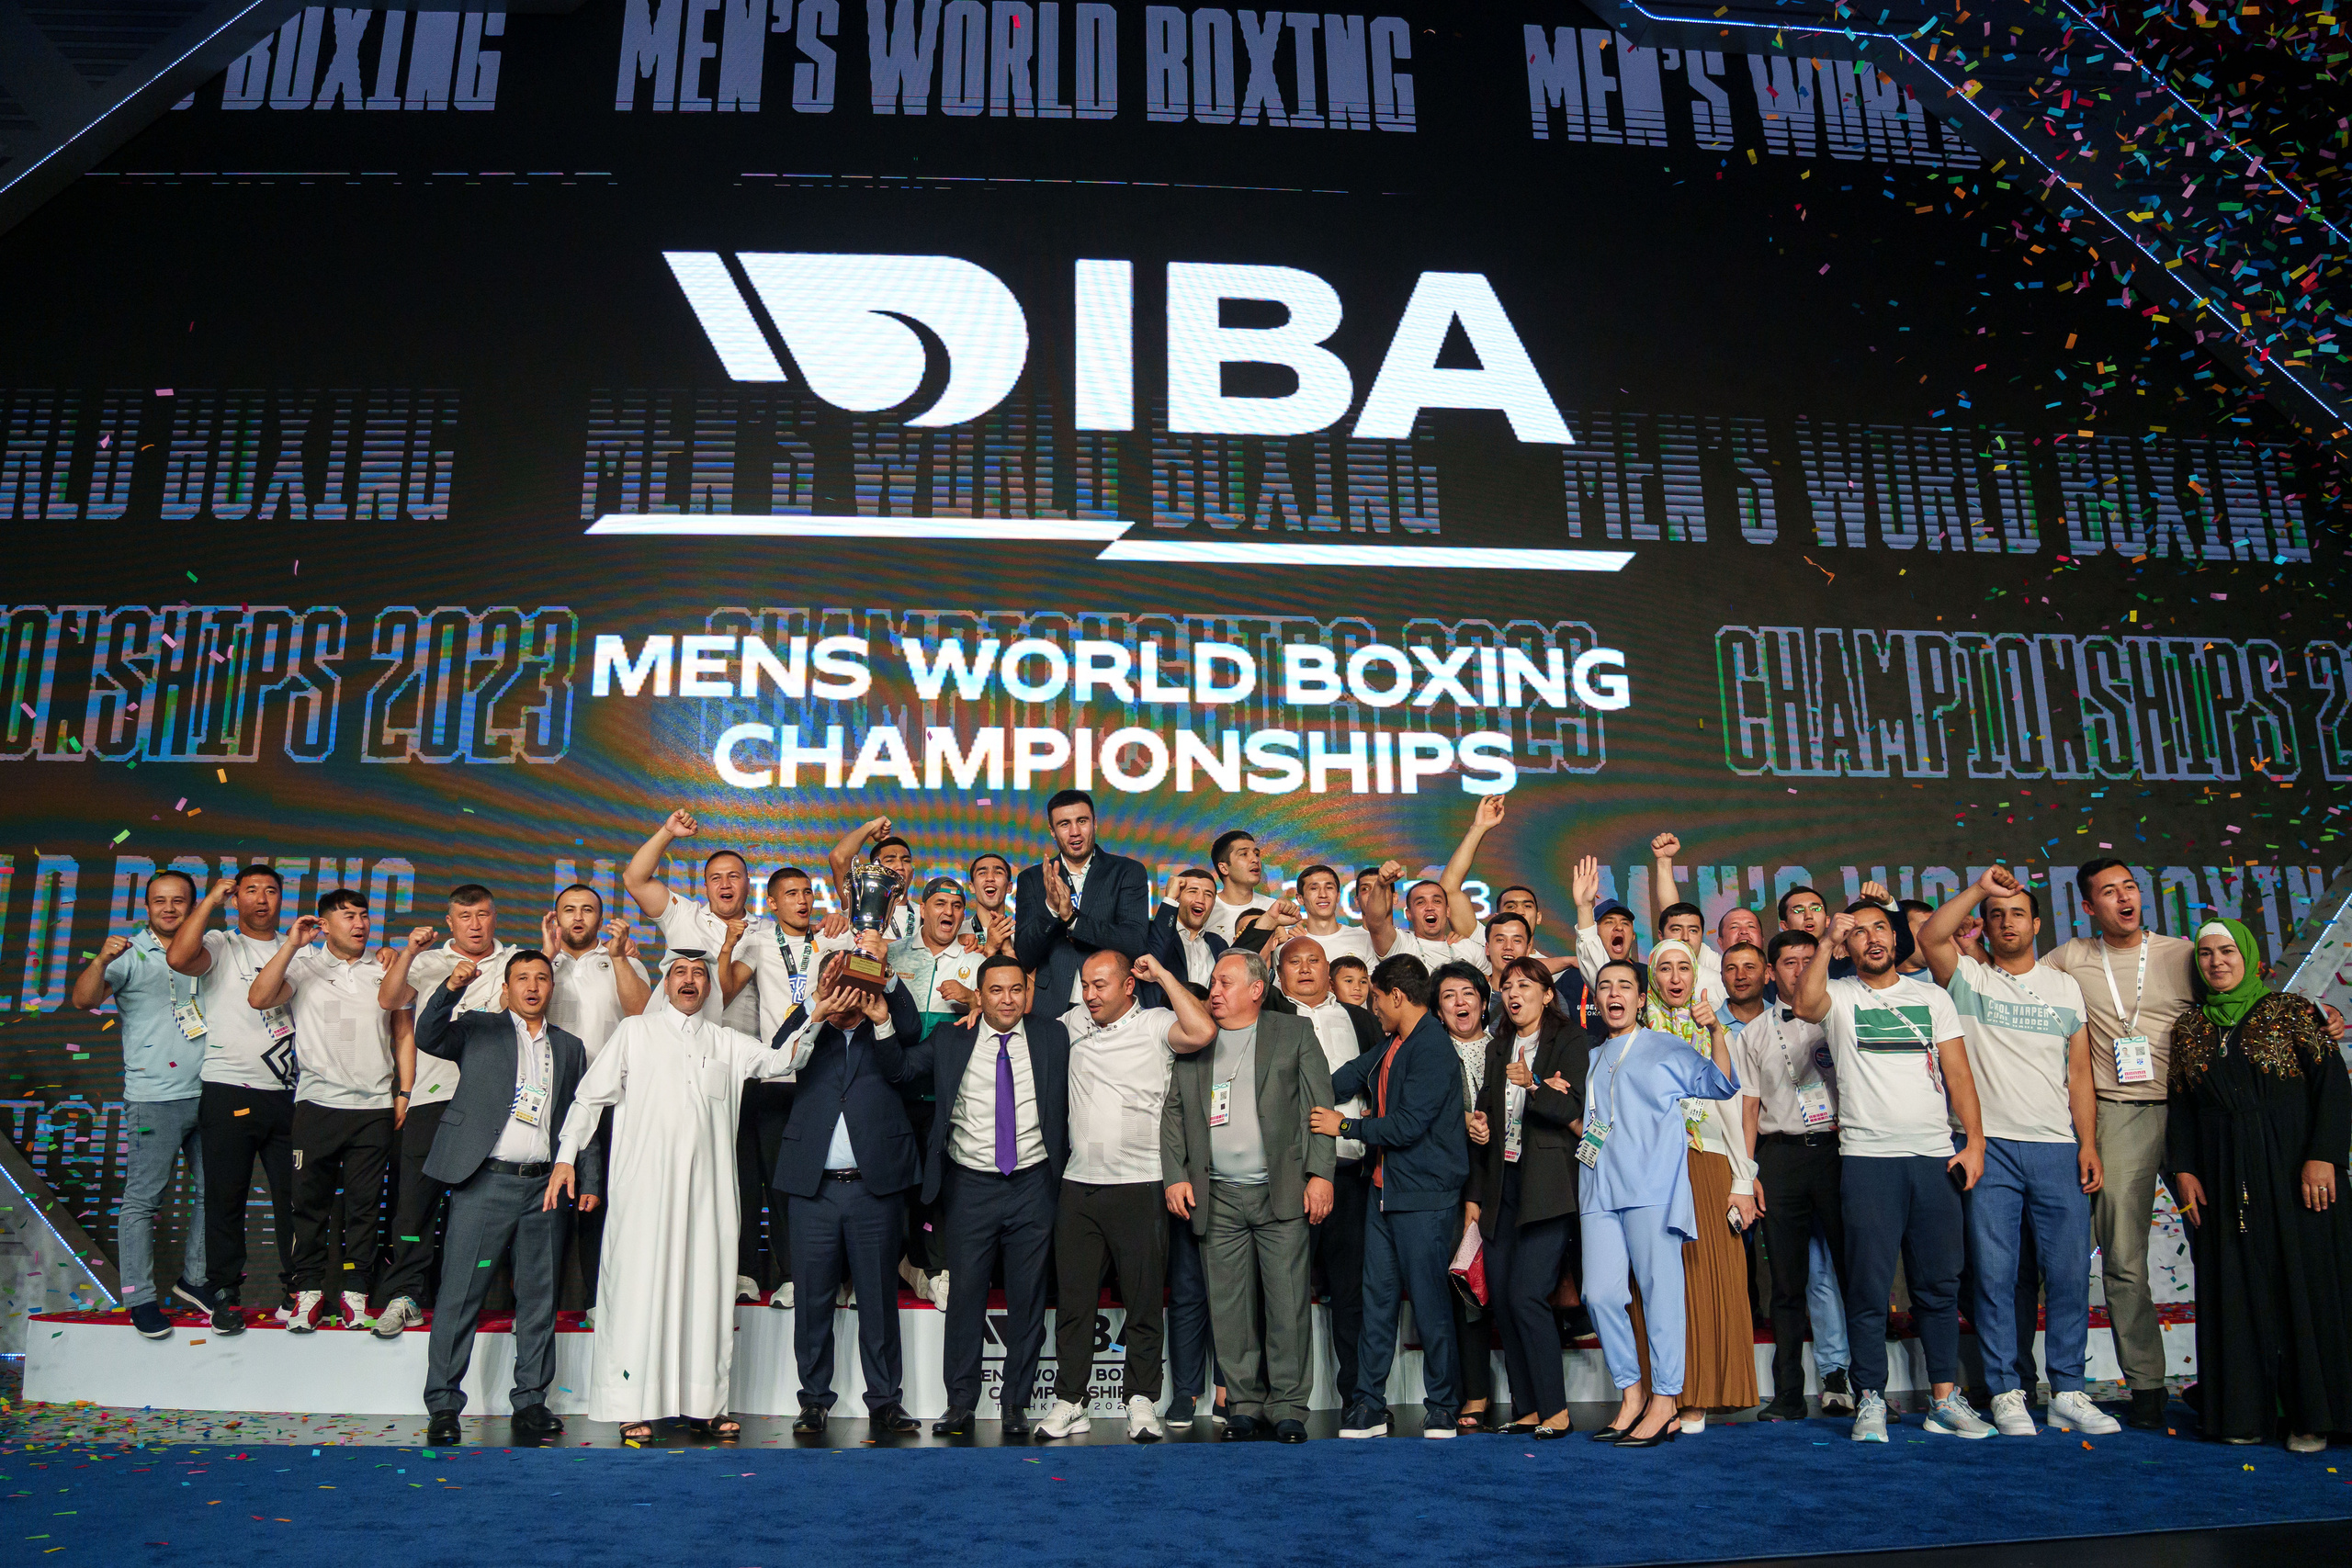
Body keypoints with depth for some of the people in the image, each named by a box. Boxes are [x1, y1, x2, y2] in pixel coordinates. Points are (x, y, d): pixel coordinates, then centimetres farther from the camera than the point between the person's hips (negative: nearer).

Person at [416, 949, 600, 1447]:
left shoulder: (570, 1047, 17)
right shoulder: (478, 1029, 9)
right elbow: (427, 1036, -9)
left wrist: (590, 1180, 9)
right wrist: (451, 988, -26)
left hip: (544, 1187, 3)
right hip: (484, 1183, -3)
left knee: (539, 1298, 6)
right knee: (460, 1295, -3)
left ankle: (530, 1400, 15)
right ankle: (443, 1405, 5)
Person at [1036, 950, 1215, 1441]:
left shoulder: (1155, 1025, -3)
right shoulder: (1074, 1022, 11)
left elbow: (1202, 1032, -23)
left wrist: (1163, 975, -13)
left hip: (1139, 1186, -4)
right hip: (1078, 1186, 4)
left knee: (1144, 1302, 3)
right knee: (1073, 1299, 8)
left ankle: (1141, 1400, 13)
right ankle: (1069, 1400, 16)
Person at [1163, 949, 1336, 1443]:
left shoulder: (1295, 1033, 6)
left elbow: (1319, 1108, 3)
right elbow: (1173, 1114, 15)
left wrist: (1320, 1174, -6)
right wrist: (1174, 1176, 4)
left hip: (1281, 1194, -2)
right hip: (1217, 1198, 3)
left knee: (1288, 1303, -2)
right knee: (1229, 1307, 4)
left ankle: (1288, 1406, 8)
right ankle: (1244, 1404, 15)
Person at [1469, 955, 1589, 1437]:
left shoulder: (1571, 1041, 1)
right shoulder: (1498, 1047, 18)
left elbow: (1574, 1109, -9)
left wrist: (1534, 1087, -22)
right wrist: (1475, 1193, 15)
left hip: (1547, 1186, -6)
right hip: (1502, 1185, 6)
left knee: (1526, 1295, -14)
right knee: (1500, 1297, 2)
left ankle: (1556, 1410, -5)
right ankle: (1527, 1410, 10)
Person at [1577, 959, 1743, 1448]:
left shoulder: (1665, 1048, 9)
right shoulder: (1592, 1059, 24)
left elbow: (1721, 1084, -1)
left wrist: (1715, 1030, -14)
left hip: (1653, 1187, -5)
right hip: (1600, 1189, 5)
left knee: (1659, 1291, -6)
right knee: (1601, 1294, -2)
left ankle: (1665, 1404, -1)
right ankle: (1631, 1396, 10)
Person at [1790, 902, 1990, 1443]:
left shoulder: (1932, 997, 14)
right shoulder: (1839, 997, 6)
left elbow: (1958, 1071, 10)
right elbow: (1804, 1004, -18)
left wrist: (1974, 1140, 1)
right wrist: (1828, 942, -18)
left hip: (1935, 1155, 3)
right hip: (1867, 1157, -2)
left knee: (1940, 1284, 6)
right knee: (1869, 1287, -2)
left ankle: (1946, 1399, 15)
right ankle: (1871, 1402, 6)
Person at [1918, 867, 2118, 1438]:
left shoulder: (2065, 986, 15)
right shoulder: (1968, 978, 7)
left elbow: (2079, 1072, 12)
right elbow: (1929, 936, -15)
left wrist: (2088, 1144, 4)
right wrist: (1978, 888, -12)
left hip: (2057, 1150, 2)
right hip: (1991, 1148, -2)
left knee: (2069, 1270, 1)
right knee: (1995, 1272, -1)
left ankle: (2068, 1394, 11)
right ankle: (2007, 1393, 7)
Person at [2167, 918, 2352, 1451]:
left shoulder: (2290, 1011, 1)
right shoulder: (2188, 1026, 10)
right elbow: (2181, 1104, 11)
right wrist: (2184, 1170, 1)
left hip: (2292, 1166, -3)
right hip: (2223, 1174, 3)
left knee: (2304, 1281, -2)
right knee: (2236, 1289, 4)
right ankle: (2246, 1412, 9)